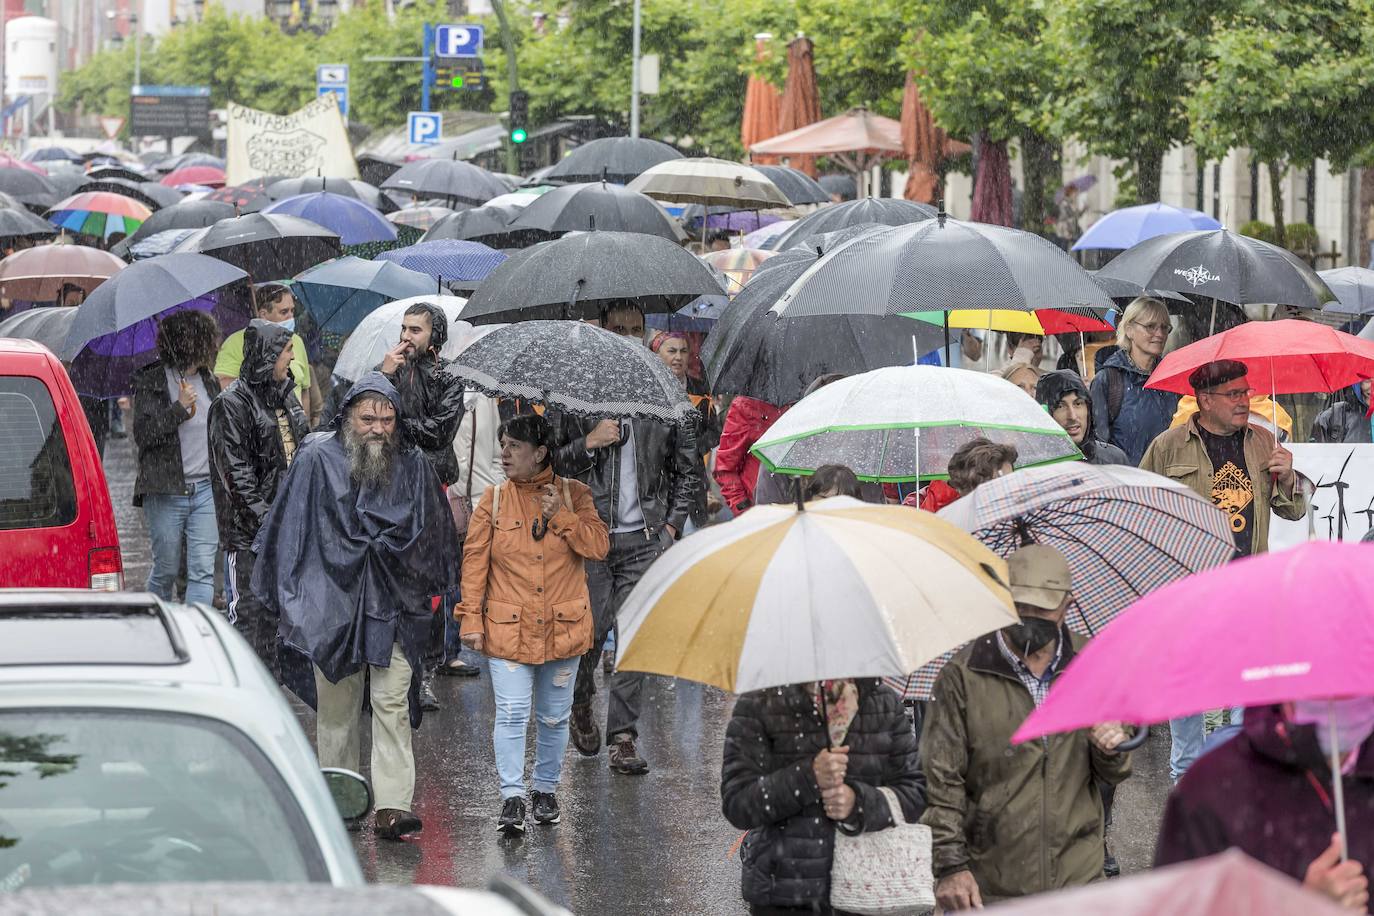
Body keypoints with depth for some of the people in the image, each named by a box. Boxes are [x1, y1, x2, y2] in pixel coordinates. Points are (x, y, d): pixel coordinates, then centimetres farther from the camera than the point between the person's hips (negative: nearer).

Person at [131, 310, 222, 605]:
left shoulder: (208, 381, 12)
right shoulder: (151, 382, -5)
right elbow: (142, 434, -13)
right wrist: (179, 408, -18)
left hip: (206, 489, 4)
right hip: (166, 491, -4)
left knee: (203, 570, -7)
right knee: (167, 568, 6)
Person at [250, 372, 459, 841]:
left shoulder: (413, 465, 4)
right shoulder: (317, 459, -2)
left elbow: (431, 534, 16)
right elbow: (290, 529, 4)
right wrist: (286, 593, 4)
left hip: (393, 604, 0)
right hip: (333, 600, 0)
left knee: (392, 703, -8)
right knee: (336, 706, 8)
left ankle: (392, 805, -12)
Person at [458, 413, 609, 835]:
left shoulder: (574, 495, 1)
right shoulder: (494, 500, 1)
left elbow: (599, 546, -8)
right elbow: (475, 560, 1)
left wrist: (561, 516, -19)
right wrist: (471, 619, -5)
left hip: (563, 627, 1)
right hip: (508, 628, -1)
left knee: (554, 717, 12)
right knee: (511, 714, -10)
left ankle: (546, 790, 27)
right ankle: (512, 798, -7)